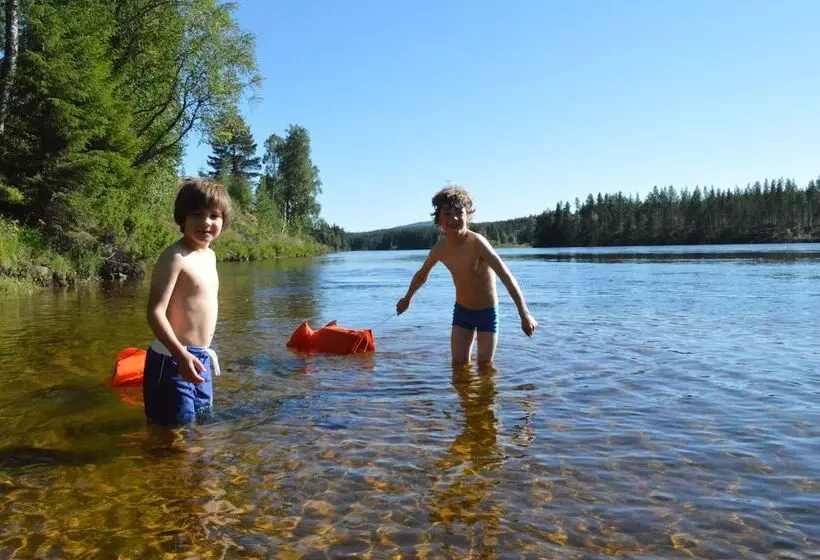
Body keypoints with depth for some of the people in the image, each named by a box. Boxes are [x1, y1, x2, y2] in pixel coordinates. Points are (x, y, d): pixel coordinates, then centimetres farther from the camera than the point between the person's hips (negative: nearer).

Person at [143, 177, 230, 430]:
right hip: (173, 360, -9)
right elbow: (155, 313, -22)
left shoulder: (209, 255, 10)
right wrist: (181, 354, -31)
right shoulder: (175, 257, -17)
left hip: (200, 358, 9)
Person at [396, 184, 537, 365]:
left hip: (488, 312, -4)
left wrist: (524, 314, -44)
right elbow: (422, 275, 12)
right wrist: (407, 298, 27)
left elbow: (506, 277, -35)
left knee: (485, 364, 2)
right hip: (461, 311, 4)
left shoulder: (476, 243, -27)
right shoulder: (440, 248, -9)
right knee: (459, 364, 2)